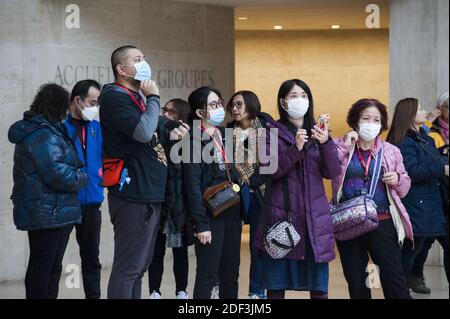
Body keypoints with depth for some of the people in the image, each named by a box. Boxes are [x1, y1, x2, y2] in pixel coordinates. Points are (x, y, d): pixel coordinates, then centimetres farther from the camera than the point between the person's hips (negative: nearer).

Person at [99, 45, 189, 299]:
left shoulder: (138, 98, 18)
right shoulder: (115, 98, -11)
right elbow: (143, 132, -25)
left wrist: (172, 130, 8)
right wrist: (153, 98, -12)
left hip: (150, 193, 10)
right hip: (133, 195, -10)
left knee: (140, 265, 15)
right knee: (128, 267, -9)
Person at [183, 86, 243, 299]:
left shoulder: (225, 135, 13)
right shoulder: (194, 140, -10)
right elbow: (192, 186, -14)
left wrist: (240, 211, 9)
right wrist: (201, 225, -17)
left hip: (232, 214, 7)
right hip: (211, 217, -7)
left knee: (231, 274, 11)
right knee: (207, 276, -2)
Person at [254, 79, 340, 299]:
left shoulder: (317, 132, 13)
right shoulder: (271, 131, 4)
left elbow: (332, 173, 1)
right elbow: (271, 170, -9)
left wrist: (326, 143, -16)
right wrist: (296, 148, -22)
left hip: (314, 215, 3)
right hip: (281, 213, -3)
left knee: (318, 286, 1)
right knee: (277, 283, -1)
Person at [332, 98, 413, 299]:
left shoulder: (391, 151, 8)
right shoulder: (341, 147, 4)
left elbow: (404, 188, 13)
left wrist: (398, 180, -8)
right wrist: (344, 145, -13)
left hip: (383, 223, 0)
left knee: (395, 280, -5)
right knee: (356, 282, 10)